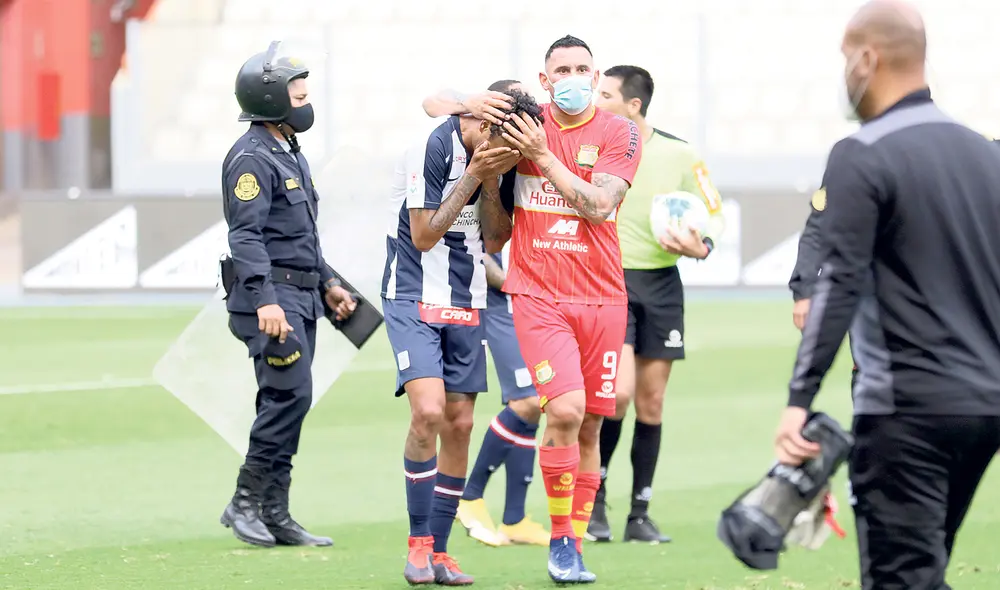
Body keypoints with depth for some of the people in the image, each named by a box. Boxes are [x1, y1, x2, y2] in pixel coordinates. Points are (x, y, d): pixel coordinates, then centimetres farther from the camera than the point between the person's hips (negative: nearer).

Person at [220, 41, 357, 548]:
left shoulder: (289, 155, 20)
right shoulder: (252, 158, -12)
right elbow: (246, 236, -20)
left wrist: (328, 283, 25)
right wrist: (265, 300, -28)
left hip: (300, 297, 10)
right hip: (271, 298, -10)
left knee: (286, 403, 8)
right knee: (290, 393, -15)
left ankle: (275, 515, 10)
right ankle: (245, 503, -9)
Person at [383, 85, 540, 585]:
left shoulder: (492, 157, 5)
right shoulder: (431, 150, -16)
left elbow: (493, 239, 9)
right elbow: (424, 235, -15)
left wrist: (492, 184, -7)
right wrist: (474, 177, -18)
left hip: (464, 305, 7)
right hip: (414, 297, -7)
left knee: (459, 425, 3)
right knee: (428, 412, -21)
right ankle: (419, 544, -10)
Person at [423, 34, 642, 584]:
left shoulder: (618, 133, 0)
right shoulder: (523, 121, 4)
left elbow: (598, 205, -13)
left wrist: (543, 156, -14)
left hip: (601, 297, 1)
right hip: (538, 295, -1)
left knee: (588, 427, 5)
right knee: (565, 410, -19)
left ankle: (575, 545, 17)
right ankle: (559, 538, -6)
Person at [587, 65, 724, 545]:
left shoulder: (678, 155, -1)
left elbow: (713, 213, 7)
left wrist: (701, 248, -11)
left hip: (660, 286, 2)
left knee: (651, 403, 5)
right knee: (618, 392, -18)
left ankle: (639, 515, 14)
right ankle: (594, 491, 2)